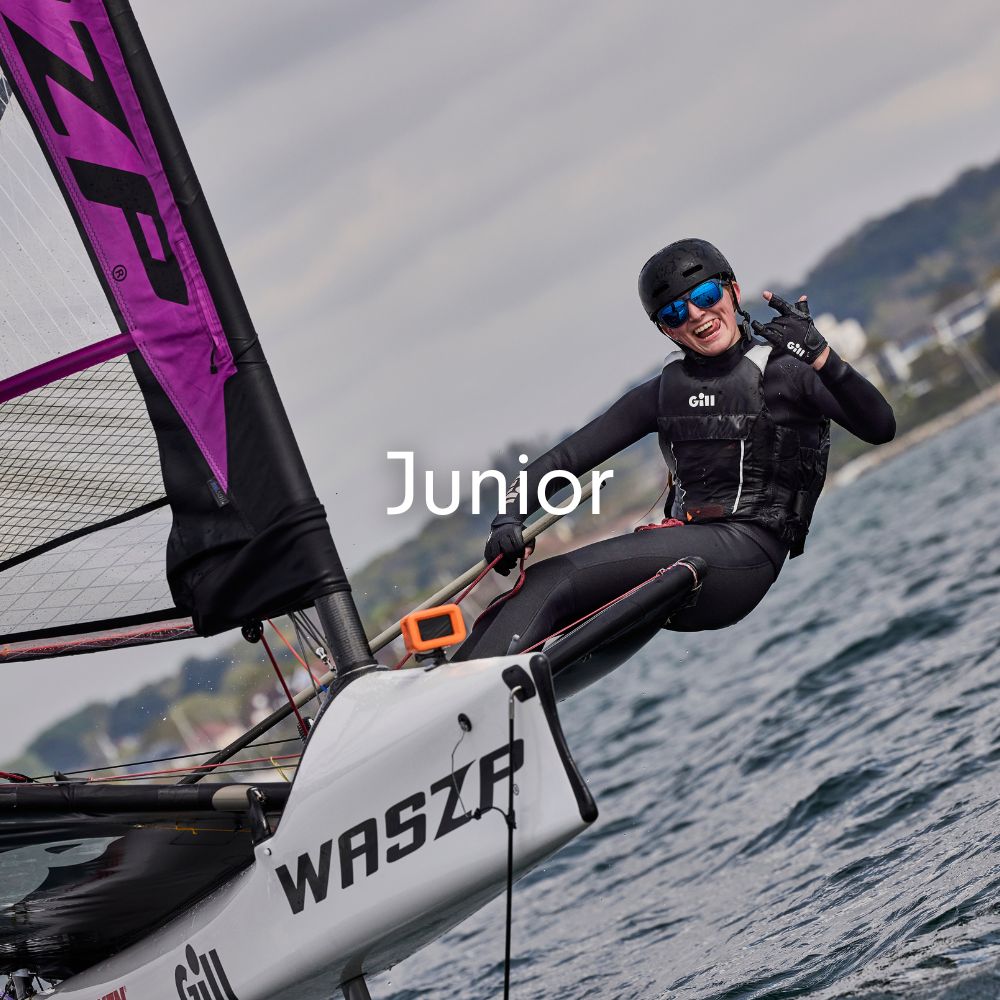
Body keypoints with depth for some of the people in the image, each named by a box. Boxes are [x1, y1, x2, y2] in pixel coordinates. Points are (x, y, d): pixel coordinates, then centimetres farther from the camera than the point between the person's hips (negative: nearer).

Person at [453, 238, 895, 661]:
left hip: (744, 552, -6)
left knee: (555, 579, -26)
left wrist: (818, 355, -27)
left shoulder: (784, 371, 2)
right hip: (680, 540, 6)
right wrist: (510, 518, -3)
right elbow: (566, 458, 15)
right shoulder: (666, 390, 17)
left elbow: (880, 428, -13)